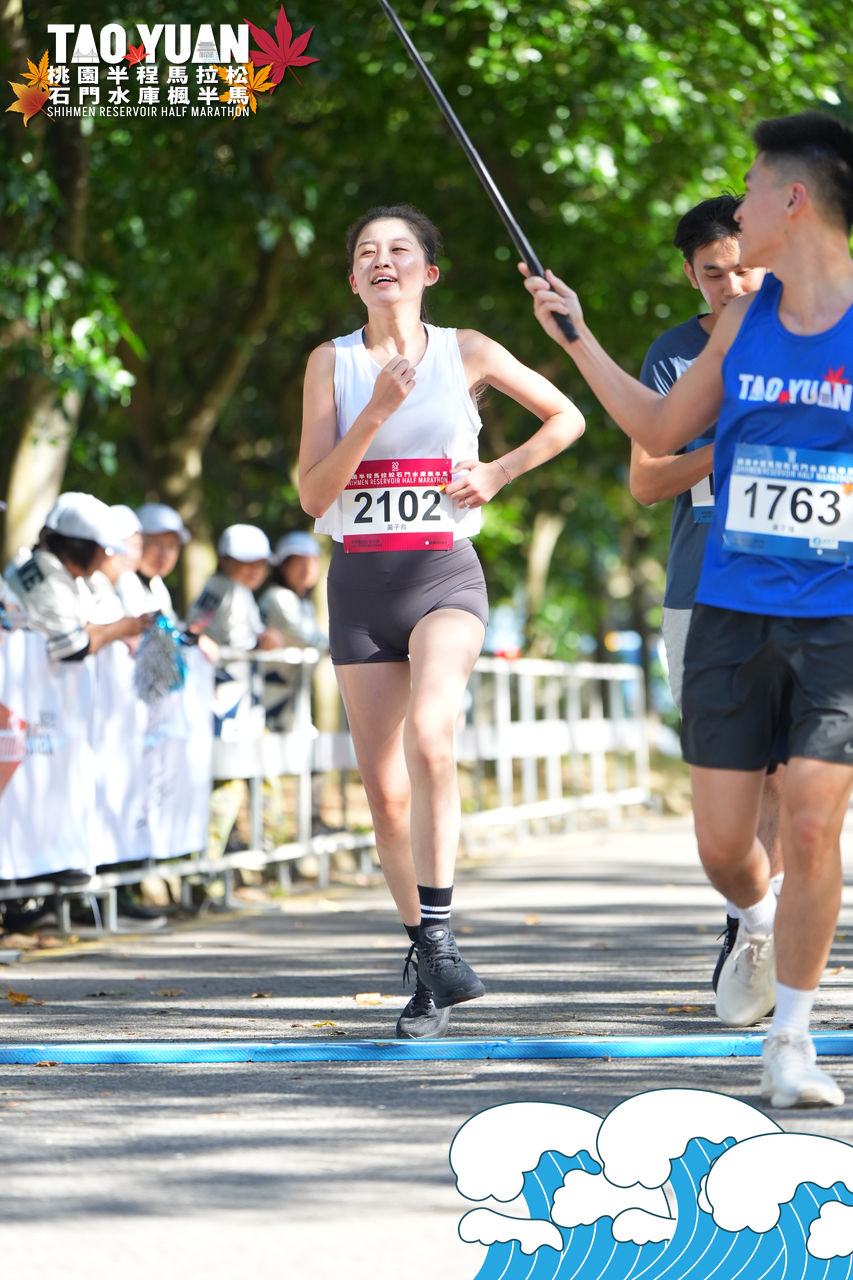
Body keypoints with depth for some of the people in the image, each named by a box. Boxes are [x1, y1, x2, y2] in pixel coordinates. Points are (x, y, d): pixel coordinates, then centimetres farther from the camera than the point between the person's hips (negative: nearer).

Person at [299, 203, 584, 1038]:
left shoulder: (464, 352, 3)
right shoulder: (331, 363, 4)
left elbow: (566, 417, 15)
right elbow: (313, 494, -4)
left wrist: (498, 473, 2)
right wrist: (376, 411, -15)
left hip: (444, 573, -2)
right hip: (359, 583, 2)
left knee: (429, 735, -30)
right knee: (384, 787, 3)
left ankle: (439, 933, -28)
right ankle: (424, 963, 16)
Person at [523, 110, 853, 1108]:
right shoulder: (746, 318, 8)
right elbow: (661, 431, 19)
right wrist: (576, 337, 17)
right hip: (731, 615, 4)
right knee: (722, 842, 3)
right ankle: (760, 930, 38)